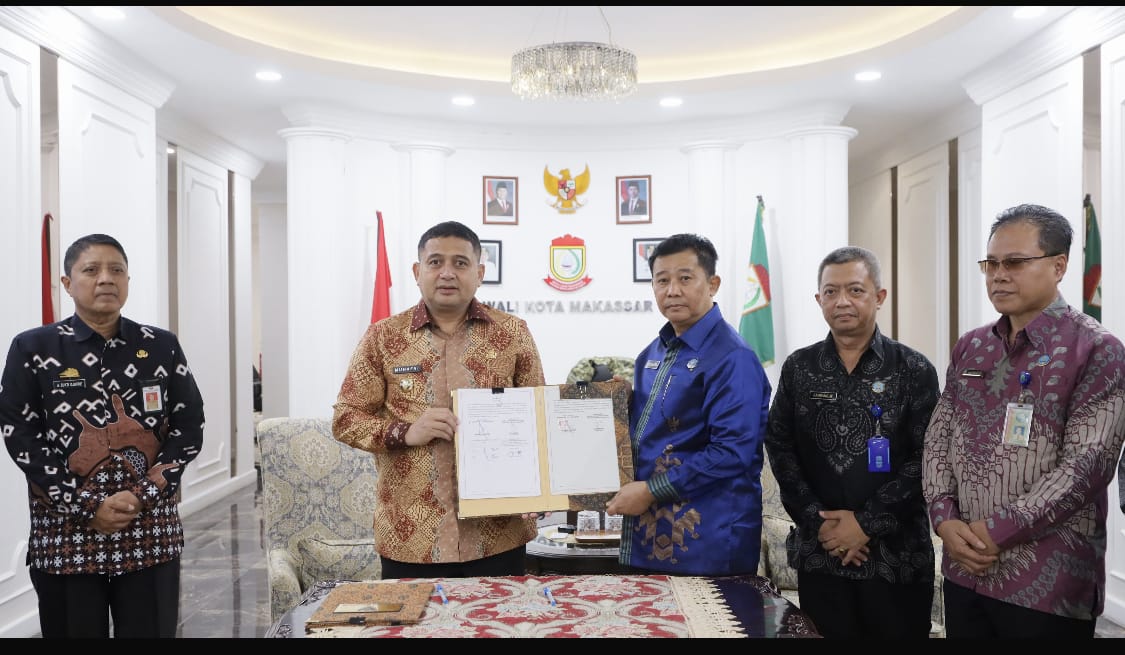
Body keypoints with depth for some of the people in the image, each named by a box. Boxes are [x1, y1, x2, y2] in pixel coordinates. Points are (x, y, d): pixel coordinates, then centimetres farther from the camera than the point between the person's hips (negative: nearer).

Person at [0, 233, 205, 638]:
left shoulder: (162, 347, 5)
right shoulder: (33, 349, 1)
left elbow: (189, 427, 1)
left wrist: (143, 496, -11)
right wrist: (89, 506, -12)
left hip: (150, 534, 1)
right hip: (65, 536, -1)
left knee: (151, 633, 6)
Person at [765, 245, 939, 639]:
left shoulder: (915, 371, -2)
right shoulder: (798, 369, 5)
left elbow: (924, 458, -7)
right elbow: (779, 449, 1)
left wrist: (868, 523, -12)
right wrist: (818, 523, -8)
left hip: (897, 555, -1)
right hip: (819, 552, 2)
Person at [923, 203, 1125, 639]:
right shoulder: (970, 348, 9)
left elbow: (1087, 464, -16)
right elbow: (938, 438, 8)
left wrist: (997, 530, -16)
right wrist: (944, 518, -7)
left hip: (1049, 584, -5)